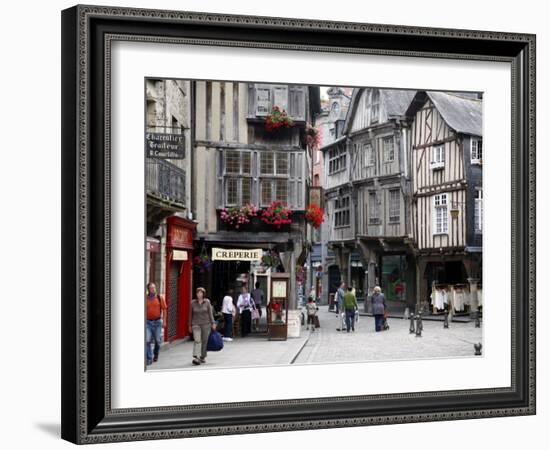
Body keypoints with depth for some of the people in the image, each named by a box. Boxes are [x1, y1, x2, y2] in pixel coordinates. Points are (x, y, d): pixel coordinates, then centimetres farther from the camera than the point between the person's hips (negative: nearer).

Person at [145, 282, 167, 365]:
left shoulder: (159, 298, -1)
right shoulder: (145, 298, 0)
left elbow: (164, 310, 2)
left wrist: (164, 321, -2)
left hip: (157, 322, 0)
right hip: (148, 322, 0)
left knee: (157, 340, 9)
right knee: (147, 341, -10)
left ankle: (156, 354, 34)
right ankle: (149, 358, -5)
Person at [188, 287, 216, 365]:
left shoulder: (207, 302, 0)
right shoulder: (193, 302, 1)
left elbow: (210, 313, 3)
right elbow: (191, 315, 8)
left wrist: (213, 323, -2)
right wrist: (190, 325, 11)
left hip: (206, 324, 1)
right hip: (196, 324, -1)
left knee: (204, 341, 5)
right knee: (197, 340, -15)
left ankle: (203, 357, 21)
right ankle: (195, 357, -23)